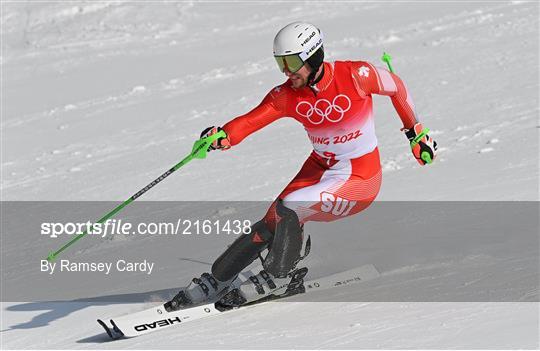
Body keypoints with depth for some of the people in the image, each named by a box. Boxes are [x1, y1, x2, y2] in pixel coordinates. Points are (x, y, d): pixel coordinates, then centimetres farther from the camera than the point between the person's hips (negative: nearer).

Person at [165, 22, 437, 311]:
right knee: (271, 224, -6)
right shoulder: (287, 95, -10)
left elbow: (396, 86, -3)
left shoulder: (355, 75, -20)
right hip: (319, 169, 5)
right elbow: (251, 121, -22)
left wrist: (417, 132, 8)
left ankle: (279, 278, -5)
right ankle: (216, 281, 7)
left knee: (288, 208, -24)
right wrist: (222, 137, -44)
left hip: (360, 179, -5)